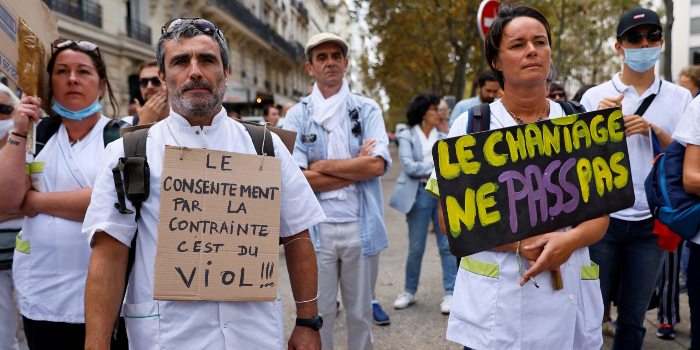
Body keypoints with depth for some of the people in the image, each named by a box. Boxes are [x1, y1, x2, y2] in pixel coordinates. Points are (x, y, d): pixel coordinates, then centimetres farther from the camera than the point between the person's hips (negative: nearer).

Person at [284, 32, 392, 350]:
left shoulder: (367, 109, 6)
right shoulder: (298, 115, 4)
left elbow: (378, 164, -9)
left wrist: (322, 165, -9)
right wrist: (358, 167, -9)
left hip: (361, 226, 1)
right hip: (316, 227, 0)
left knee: (360, 314, 13)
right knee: (317, 314, 8)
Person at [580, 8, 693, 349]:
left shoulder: (680, 98, 6)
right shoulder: (596, 96, 2)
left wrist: (653, 130, -12)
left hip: (650, 223, 2)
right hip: (603, 218, -1)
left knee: (633, 318, 10)